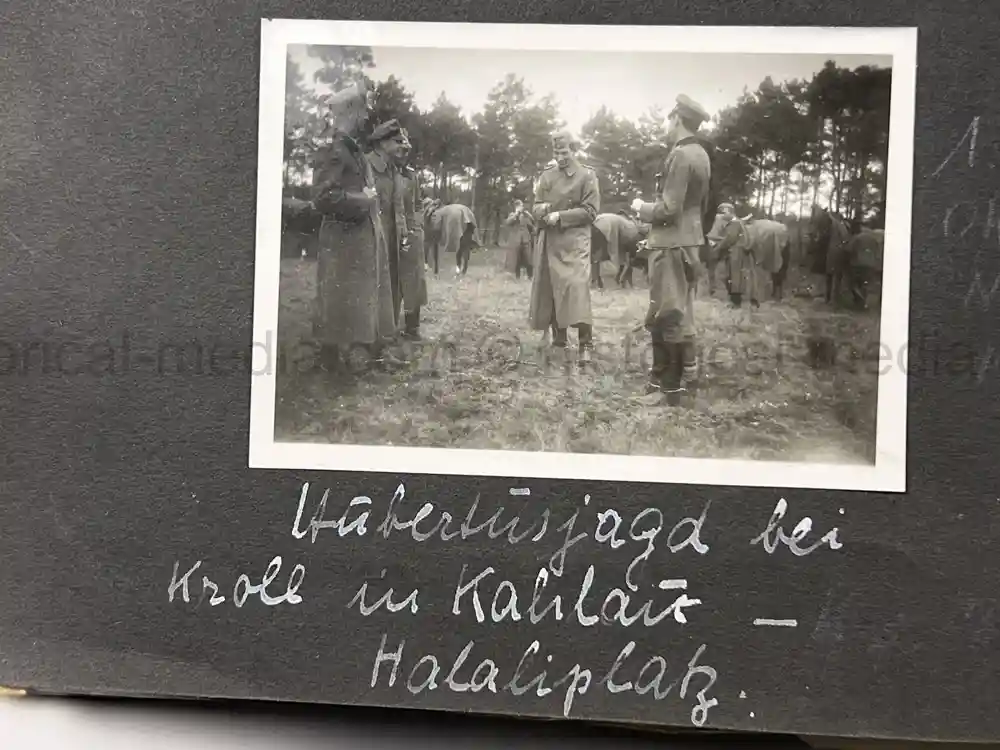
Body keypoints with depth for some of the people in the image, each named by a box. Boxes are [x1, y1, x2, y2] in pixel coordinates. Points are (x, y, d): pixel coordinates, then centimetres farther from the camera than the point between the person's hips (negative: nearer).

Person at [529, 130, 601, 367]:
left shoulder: (587, 175, 1)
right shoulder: (546, 176, 13)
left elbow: (590, 211, -6)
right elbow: (535, 209, 13)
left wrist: (560, 216, -14)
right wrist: (542, 210, -12)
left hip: (575, 241, -4)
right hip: (549, 242, 5)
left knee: (577, 289, -16)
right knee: (551, 291, 4)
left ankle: (585, 344, -11)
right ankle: (559, 343, 15)